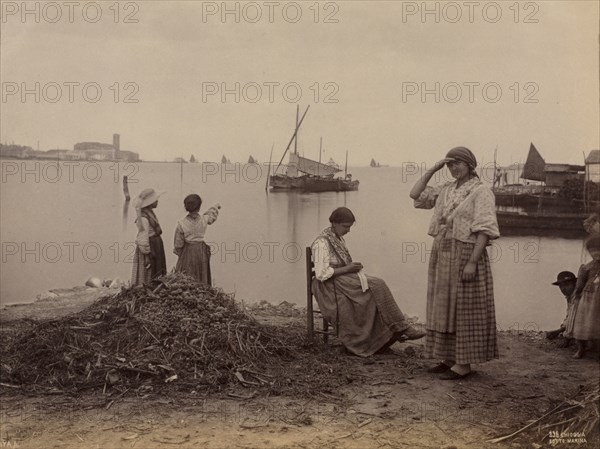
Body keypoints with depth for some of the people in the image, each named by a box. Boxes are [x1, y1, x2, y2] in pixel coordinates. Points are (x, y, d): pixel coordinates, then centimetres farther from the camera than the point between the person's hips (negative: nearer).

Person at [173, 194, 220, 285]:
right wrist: (215, 207, 35)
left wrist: (178, 251, 14)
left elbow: (178, 243, -6)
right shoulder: (204, 219, -10)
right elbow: (212, 215, 14)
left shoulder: (181, 223, -15)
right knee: (202, 277, 12)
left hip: (188, 252, -2)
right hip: (202, 251, 2)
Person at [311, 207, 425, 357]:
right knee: (376, 286, -21)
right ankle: (400, 327, -16)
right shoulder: (322, 243, -15)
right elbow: (321, 274, -21)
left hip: (345, 280, 9)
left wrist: (353, 267, 1)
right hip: (331, 286, -9)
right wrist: (347, 269, -18)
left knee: (377, 287, -15)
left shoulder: (338, 238, 15)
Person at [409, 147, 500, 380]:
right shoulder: (445, 190, 12)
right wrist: (432, 170, 6)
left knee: (464, 310, -2)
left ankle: (464, 363, 5)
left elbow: (485, 230, -16)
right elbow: (415, 195, 13)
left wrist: (472, 262, -23)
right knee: (445, 308, 11)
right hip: (442, 256, 7)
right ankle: (449, 358, 20)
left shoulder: (481, 192, -10)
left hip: (465, 255, -7)